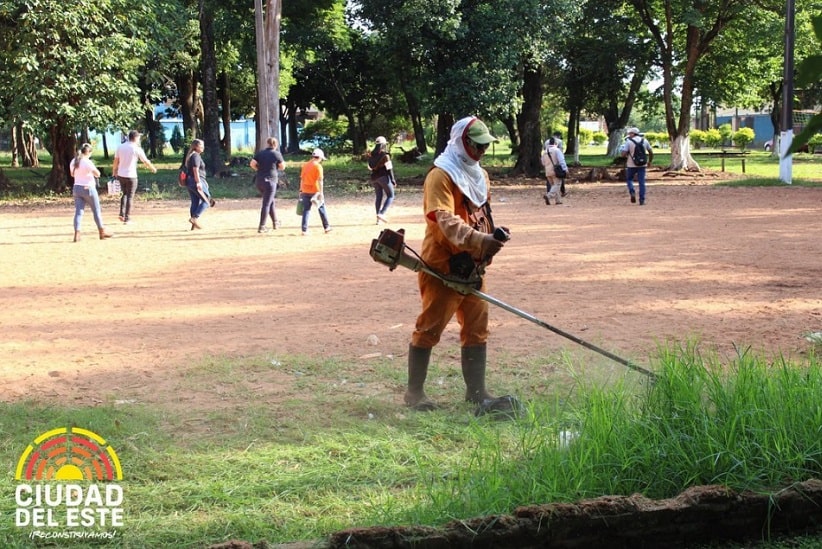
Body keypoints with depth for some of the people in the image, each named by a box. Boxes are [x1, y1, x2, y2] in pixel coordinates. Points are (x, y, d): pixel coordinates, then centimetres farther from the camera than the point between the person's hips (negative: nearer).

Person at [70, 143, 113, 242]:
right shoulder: (88, 162, -17)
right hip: (88, 188, -6)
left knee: (78, 211, 2)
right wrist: (92, 171, 4)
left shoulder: (73, 162, 5)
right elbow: (98, 174, -13)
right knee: (97, 211, 9)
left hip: (77, 188, 6)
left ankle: (77, 234, -10)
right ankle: (102, 232, 18)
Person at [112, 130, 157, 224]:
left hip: (121, 175, 5)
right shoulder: (137, 149, -9)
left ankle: (122, 214, 9)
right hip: (131, 176, -5)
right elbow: (145, 161, 0)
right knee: (130, 197, 3)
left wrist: (114, 172, 18)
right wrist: (153, 168, 16)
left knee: (124, 194, 20)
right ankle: (127, 218, 3)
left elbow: (116, 161, 5)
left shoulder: (120, 147, 3)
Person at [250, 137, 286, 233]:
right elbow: (282, 167, 1)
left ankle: (275, 223, 30)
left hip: (259, 181, 6)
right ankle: (262, 227, -6)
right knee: (266, 204, -3)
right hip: (270, 181, -6)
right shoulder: (277, 154, -5)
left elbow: (252, 164, -3)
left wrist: (259, 169, 12)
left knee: (272, 201, 22)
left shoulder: (260, 153, 5)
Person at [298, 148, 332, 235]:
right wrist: (321, 193, -14)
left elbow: (302, 179, 10)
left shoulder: (305, 165, 7)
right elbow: (320, 180, -14)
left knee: (306, 210, 4)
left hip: (305, 191, 4)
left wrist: (301, 190, 16)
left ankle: (304, 230, -2)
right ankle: (326, 227, 18)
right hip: (315, 191, -4)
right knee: (322, 208, 11)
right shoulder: (318, 166, -10)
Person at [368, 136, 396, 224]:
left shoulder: (372, 155, 8)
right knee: (390, 196, 2)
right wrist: (392, 179, -13)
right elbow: (389, 168, -14)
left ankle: (378, 218, 9)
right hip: (384, 177, -6)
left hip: (374, 177, 6)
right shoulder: (385, 155, -11)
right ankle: (381, 214, -16)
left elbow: (370, 168, 11)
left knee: (379, 197, 13)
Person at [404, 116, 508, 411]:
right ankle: (414, 392, 10)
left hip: (471, 265, 8)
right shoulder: (441, 176, -15)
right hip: (442, 266, -8)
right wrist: (479, 240, -39)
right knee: (430, 328, 0)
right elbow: (446, 221, -27)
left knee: (477, 328, 10)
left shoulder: (479, 175, 14)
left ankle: (476, 390, 18)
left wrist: (492, 238, 4)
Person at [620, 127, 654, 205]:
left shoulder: (628, 141, -8)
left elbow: (623, 154, -13)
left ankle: (632, 192, -7)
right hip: (642, 165, 3)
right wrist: (650, 161, 21)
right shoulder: (645, 141, 4)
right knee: (641, 182, 5)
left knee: (629, 179, 17)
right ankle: (642, 200, 2)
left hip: (631, 165, -3)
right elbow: (651, 152, 7)